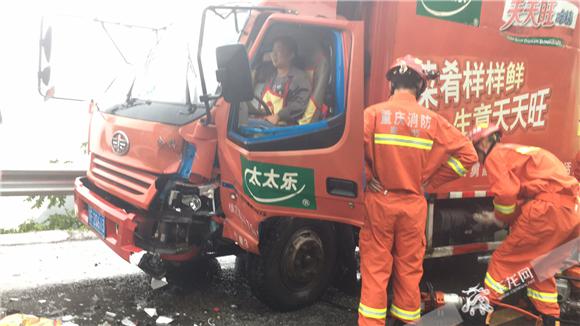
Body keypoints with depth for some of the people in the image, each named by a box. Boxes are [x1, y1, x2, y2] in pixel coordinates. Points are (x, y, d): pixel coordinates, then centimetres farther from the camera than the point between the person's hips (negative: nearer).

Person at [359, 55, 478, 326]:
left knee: (375, 269, 6)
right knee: (409, 269, 13)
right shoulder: (432, 120, 0)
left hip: (379, 202, -1)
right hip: (413, 204, 2)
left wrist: (367, 178, -6)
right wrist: (429, 180, 4)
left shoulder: (374, 113, -7)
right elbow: (467, 154, 1)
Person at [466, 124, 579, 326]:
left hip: (549, 209, -9)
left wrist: (501, 218, 5)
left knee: (505, 259, 2)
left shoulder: (496, 155, 1)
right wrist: (495, 217, 24)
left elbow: (505, 193, -14)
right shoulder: (514, 152, 28)